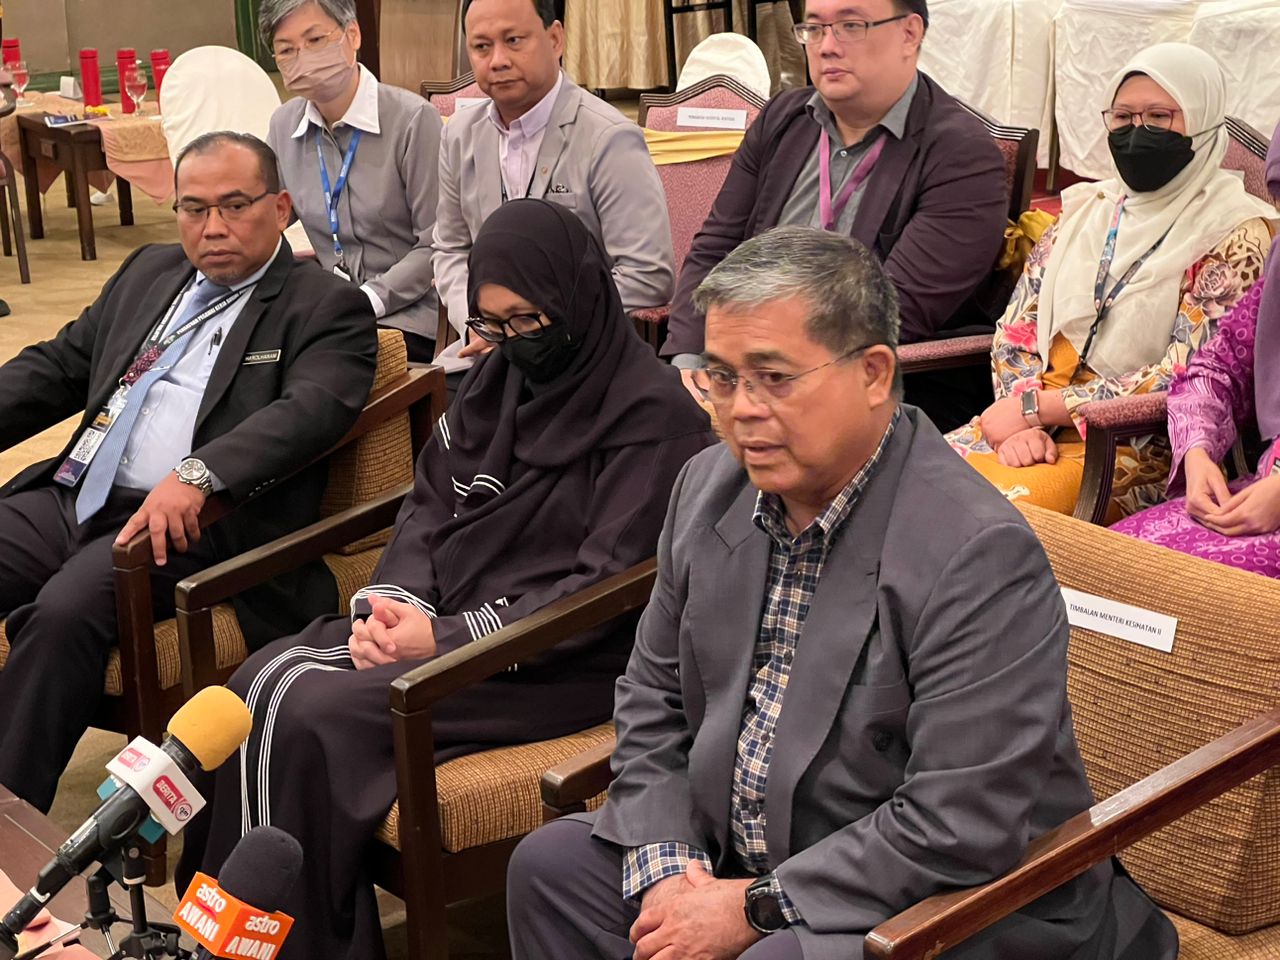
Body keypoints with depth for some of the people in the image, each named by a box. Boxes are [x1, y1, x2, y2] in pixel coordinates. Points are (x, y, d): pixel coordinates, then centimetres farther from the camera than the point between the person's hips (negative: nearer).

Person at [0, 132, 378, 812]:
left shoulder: (327, 309, 2)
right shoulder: (150, 271, 24)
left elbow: (310, 411, -16)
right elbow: (57, 366, 26)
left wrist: (197, 476, -32)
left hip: (194, 526, -6)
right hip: (69, 499, 7)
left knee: (65, 609, -32)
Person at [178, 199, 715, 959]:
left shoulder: (652, 412, -12)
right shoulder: (499, 377, 12)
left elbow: (604, 585, -16)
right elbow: (430, 504, 13)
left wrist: (449, 638, -20)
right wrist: (391, 599, -8)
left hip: (564, 661, -7)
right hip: (445, 616, 8)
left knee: (312, 716, -23)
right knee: (263, 681, -14)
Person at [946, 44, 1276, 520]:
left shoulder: (1236, 235, -3)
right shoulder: (1086, 208, 14)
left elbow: (1184, 377, -13)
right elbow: (1016, 329, 10)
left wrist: (1034, 407, -13)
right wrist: (1019, 421, -11)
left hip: (1141, 448, -5)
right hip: (1037, 427, 5)